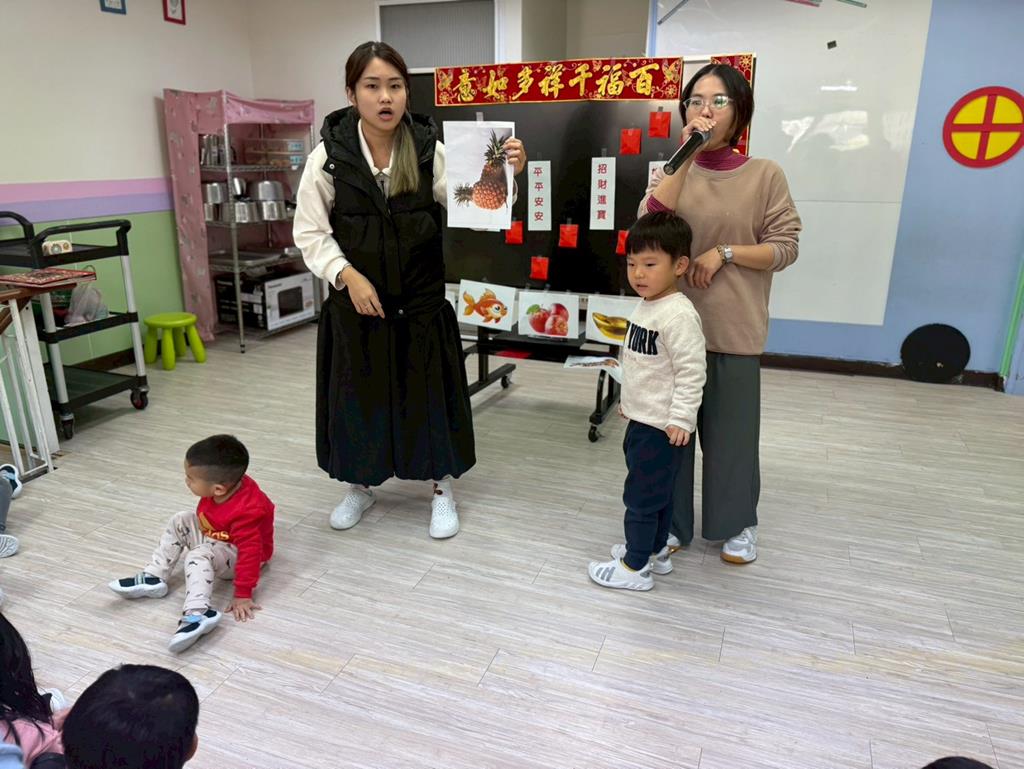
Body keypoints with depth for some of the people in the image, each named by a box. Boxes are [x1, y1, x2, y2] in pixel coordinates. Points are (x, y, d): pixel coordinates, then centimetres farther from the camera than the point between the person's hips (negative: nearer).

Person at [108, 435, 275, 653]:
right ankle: (152, 578, 2)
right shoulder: (226, 484, -16)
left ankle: (198, 613, -49)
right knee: (179, 523, 3)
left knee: (199, 555, -33)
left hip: (237, 556, -9)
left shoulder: (246, 512, -39)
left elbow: (249, 551, -34)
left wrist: (243, 595, -30)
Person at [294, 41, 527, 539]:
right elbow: (310, 232, -3)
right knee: (357, 396, 12)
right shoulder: (329, 155, -7)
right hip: (355, 304, 0)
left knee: (430, 394, 8)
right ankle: (360, 486, 36)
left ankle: (442, 489, 29)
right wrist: (348, 276, -16)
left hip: (421, 302, 0)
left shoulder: (428, 151, -6)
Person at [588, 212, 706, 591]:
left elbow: (691, 371, -24)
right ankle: (655, 551, 36)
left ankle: (635, 567, 15)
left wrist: (681, 418, -25)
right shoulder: (645, 307, 8)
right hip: (641, 419, 9)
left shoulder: (678, 315, -22)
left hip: (661, 426, -9)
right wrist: (629, 399, 26)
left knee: (640, 495, 1)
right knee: (657, 491, 21)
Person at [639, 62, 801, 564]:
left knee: (732, 431, 10)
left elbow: (785, 247, -2)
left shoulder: (765, 175, 0)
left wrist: (724, 252, -14)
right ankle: (671, 522, 29)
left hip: (733, 329, -1)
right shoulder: (670, 171, 4)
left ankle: (738, 524, 32)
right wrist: (685, 158, -19)